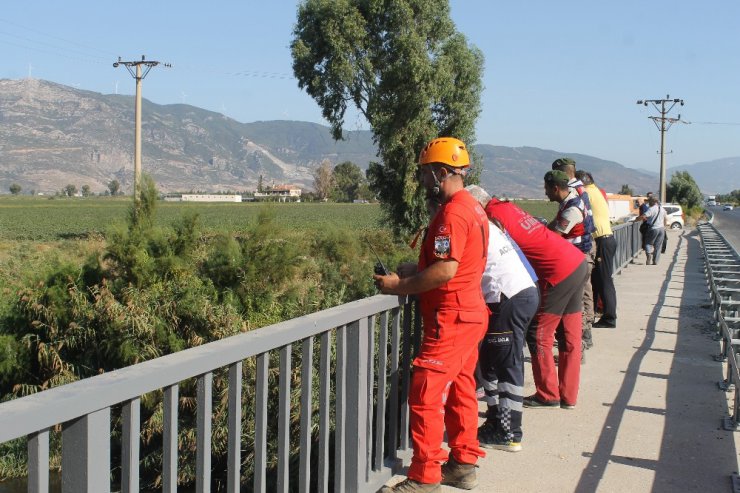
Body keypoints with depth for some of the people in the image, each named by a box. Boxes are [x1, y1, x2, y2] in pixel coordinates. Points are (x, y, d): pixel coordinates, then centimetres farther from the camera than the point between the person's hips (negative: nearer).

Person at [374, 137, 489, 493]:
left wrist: (399, 286, -16)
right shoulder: (473, 208, 13)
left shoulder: (452, 213, -18)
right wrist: (408, 279, 9)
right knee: (460, 390, 17)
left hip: (451, 319, -10)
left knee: (425, 396, -6)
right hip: (470, 313, 10)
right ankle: (464, 464, 26)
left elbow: (444, 270, -26)